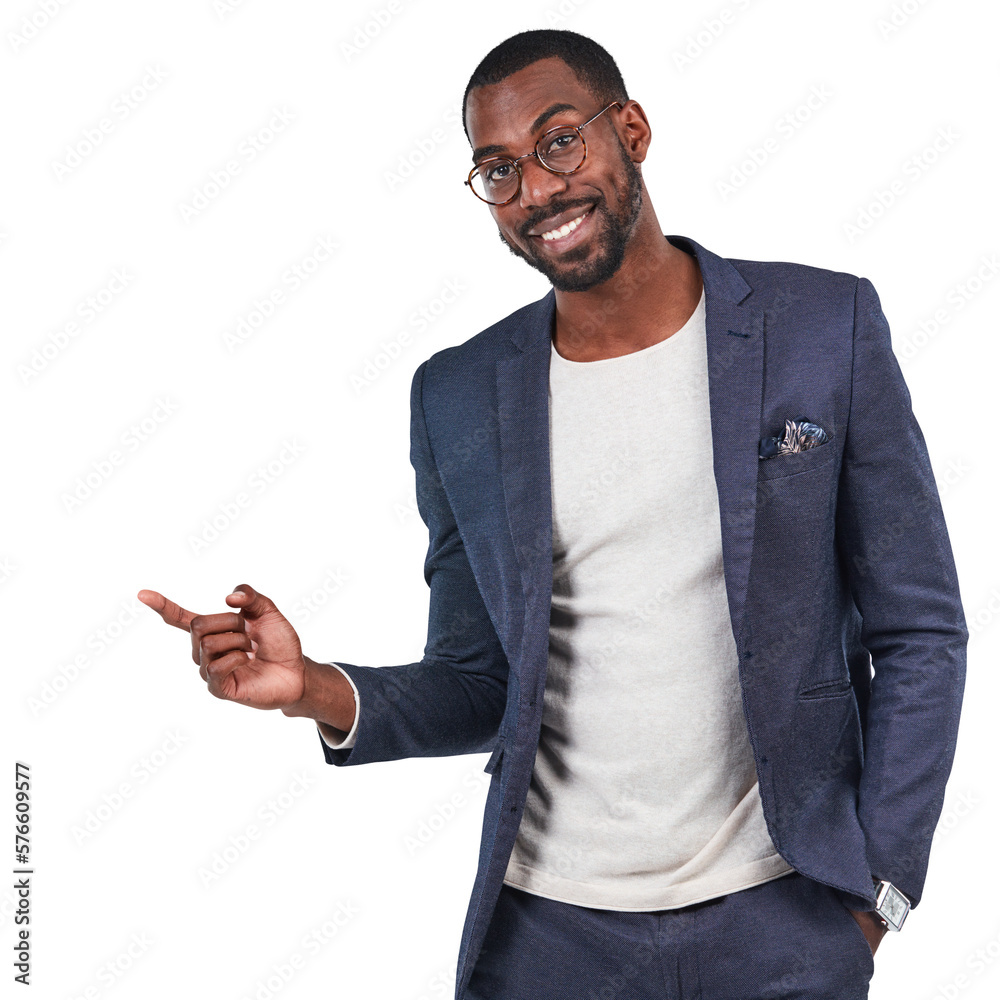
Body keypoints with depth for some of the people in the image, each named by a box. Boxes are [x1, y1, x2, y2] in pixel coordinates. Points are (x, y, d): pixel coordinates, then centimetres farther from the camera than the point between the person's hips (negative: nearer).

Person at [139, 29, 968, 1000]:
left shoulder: (828, 326, -5)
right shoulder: (457, 398, 0)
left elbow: (920, 632, -1)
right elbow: (480, 687, 6)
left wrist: (874, 887, -5)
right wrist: (319, 691, -12)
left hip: (783, 918, -1)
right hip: (548, 922, 2)